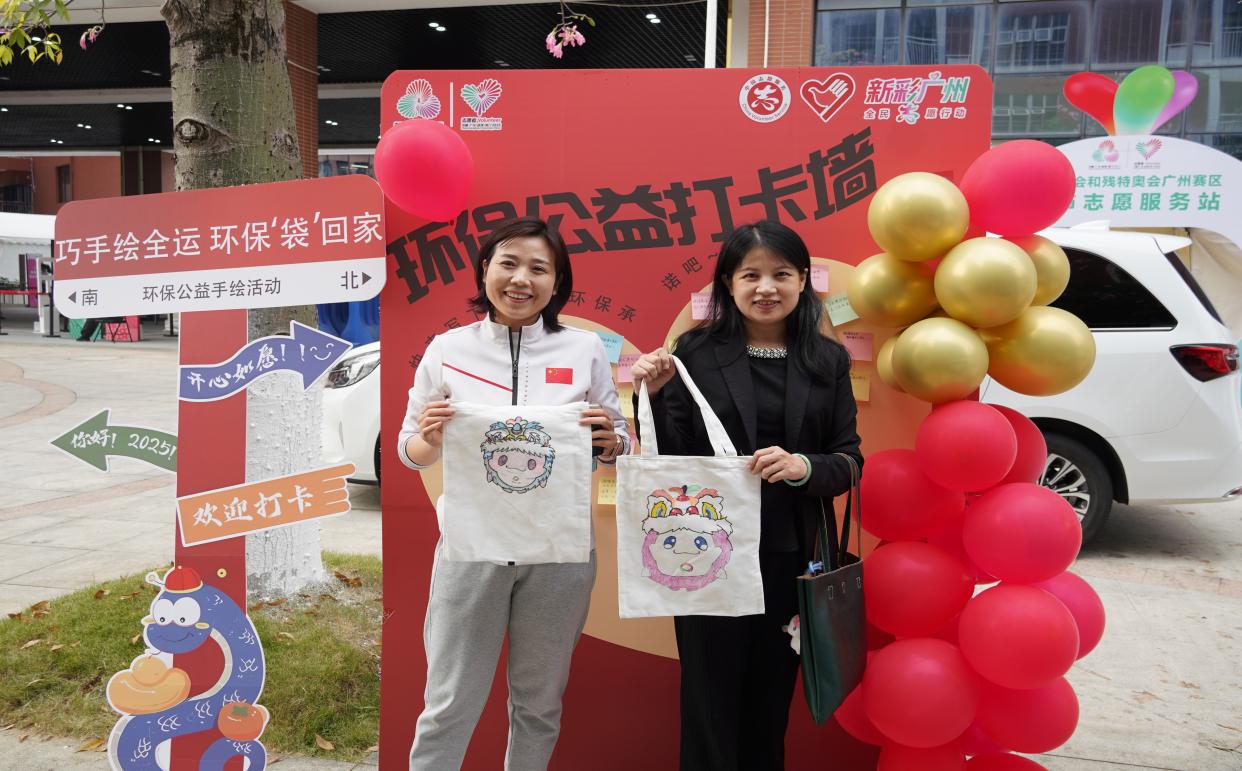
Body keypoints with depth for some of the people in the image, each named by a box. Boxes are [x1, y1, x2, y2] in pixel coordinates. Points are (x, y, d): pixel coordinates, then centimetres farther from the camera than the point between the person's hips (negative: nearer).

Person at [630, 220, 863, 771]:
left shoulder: (829, 360, 4)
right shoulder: (696, 351, -3)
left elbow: (849, 461, 2)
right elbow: (672, 457, -3)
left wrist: (804, 467, -17)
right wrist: (656, 394, -19)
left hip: (792, 555, 2)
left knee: (771, 698, 17)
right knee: (709, 700, 9)